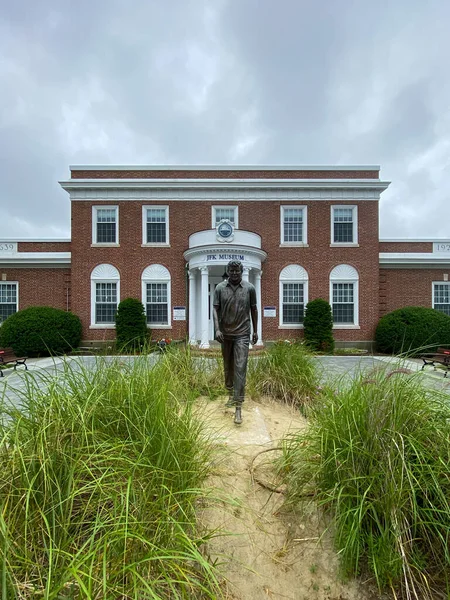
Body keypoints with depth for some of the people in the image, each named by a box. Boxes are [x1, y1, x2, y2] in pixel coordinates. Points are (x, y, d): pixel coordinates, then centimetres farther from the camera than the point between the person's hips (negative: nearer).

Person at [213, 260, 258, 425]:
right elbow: (215, 309, -4)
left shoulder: (249, 288, -1)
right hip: (225, 334, 2)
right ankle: (231, 394, 38)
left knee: (240, 368, -7)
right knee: (228, 367, 16)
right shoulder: (220, 288, -1)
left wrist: (255, 331, 9)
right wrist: (217, 329, -17)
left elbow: (253, 309, 7)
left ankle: (238, 407, -1)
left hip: (242, 334, -2)